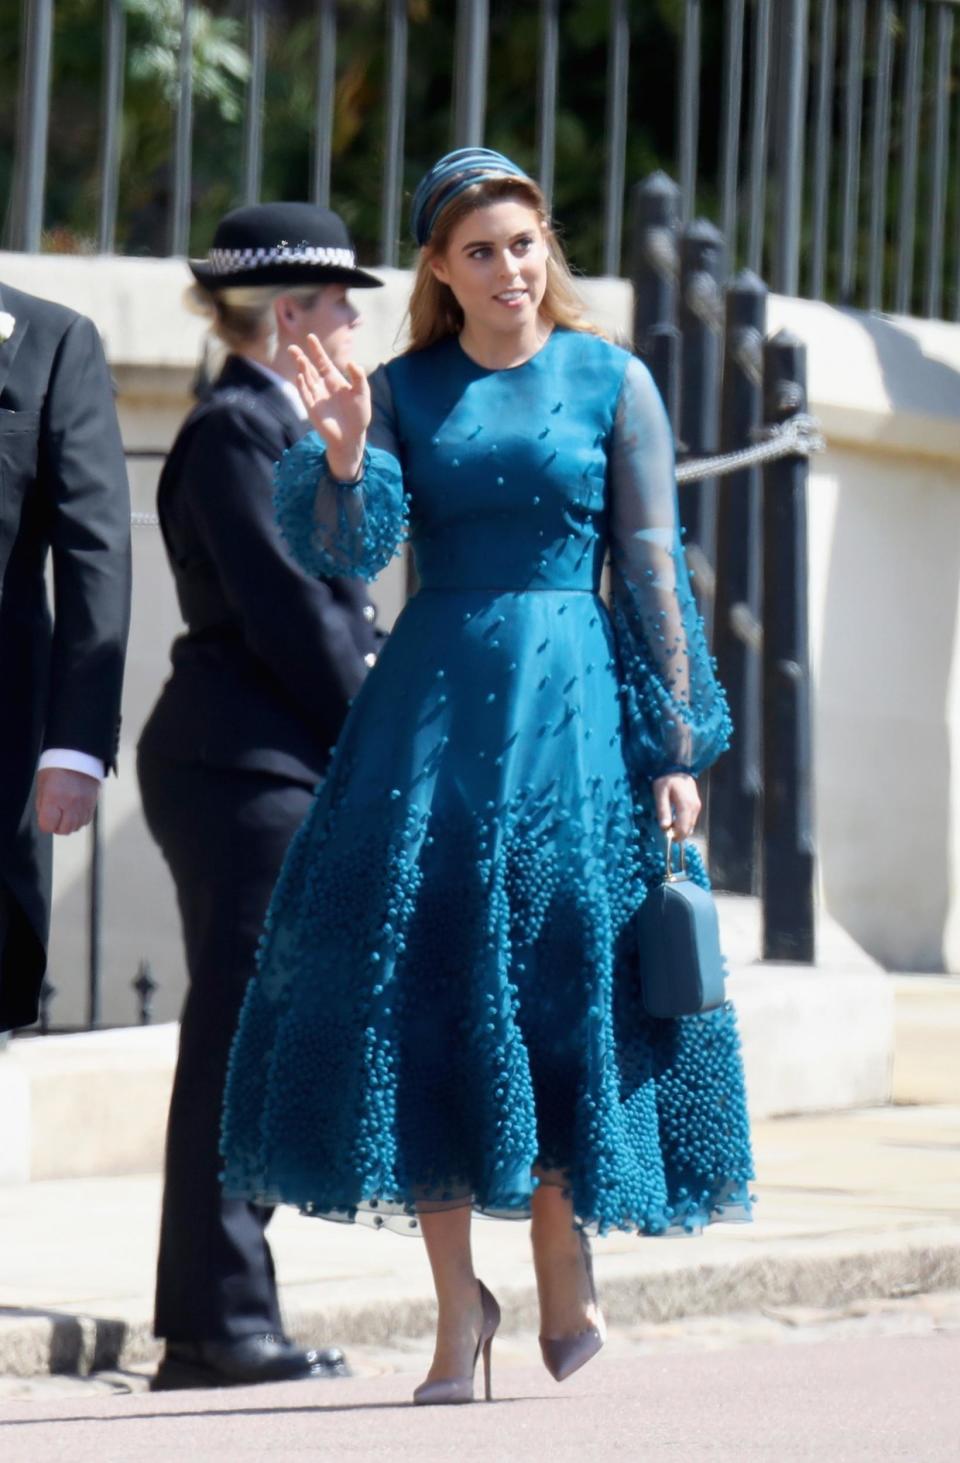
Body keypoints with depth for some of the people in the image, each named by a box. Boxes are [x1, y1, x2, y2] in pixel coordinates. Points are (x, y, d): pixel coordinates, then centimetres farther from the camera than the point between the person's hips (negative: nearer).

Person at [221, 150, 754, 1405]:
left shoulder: (612, 383, 3)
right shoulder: (403, 393, 8)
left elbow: (656, 570, 2)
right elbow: (347, 550, -4)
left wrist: (675, 746, -3)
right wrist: (341, 452, -23)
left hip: (570, 698, -2)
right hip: (435, 699, 2)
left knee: (563, 972, -5)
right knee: (423, 978, -3)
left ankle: (564, 1256, 15)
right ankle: (457, 1299, 4)